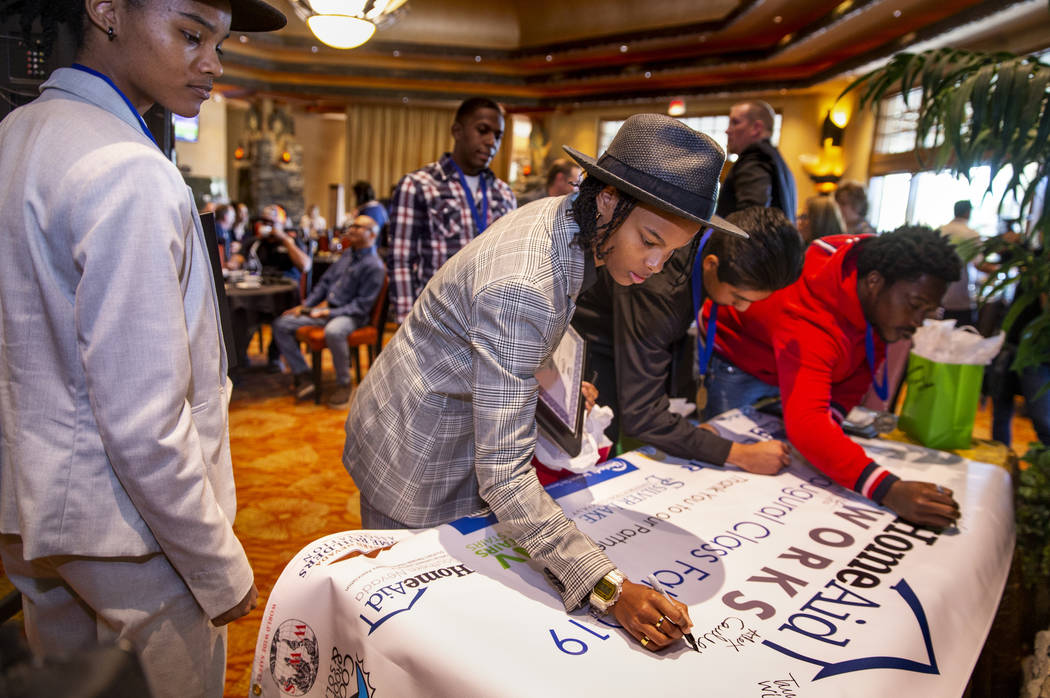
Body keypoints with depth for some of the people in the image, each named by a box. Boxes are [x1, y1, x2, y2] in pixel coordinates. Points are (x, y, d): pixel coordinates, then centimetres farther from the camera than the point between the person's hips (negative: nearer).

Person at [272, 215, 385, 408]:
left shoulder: (374, 266, -12)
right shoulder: (347, 254, 14)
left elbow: (362, 305, -15)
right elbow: (325, 282, 20)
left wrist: (329, 313, -20)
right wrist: (305, 305, 10)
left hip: (351, 315, -8)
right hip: (325, 308, 9)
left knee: (333, 332, -42)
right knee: (281, 325, -2)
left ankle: (344, 384, -21)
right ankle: (302, 376, -1)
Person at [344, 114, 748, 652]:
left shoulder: (564, 219, -8)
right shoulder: (522, 289, -37)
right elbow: (503, 475, -37)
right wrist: (608, 588, -39)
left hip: (463, 426, 8)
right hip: (417, 454, -8)